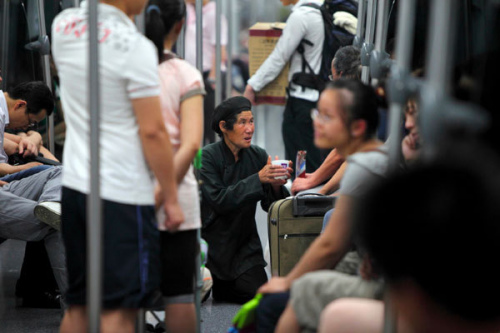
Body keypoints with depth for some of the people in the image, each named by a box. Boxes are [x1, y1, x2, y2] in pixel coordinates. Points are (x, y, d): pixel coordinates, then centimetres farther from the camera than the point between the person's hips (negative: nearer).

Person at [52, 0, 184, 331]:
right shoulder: (135, 46, -16)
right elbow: (152, 131, -15)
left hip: (75, 183, 7)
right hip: (123, 193, -7)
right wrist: (171, 197, -7)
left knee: (79, 304, 14)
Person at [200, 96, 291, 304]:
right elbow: (219, 201, -25)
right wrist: (258, 178, -31)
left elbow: (270, 206, 1)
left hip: (244, 246, 5)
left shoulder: (258, 156, 2)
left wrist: (276, 185, -22)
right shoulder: (208, 157, -13)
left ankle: (217, 287, 20)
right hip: (212, 244, -5)